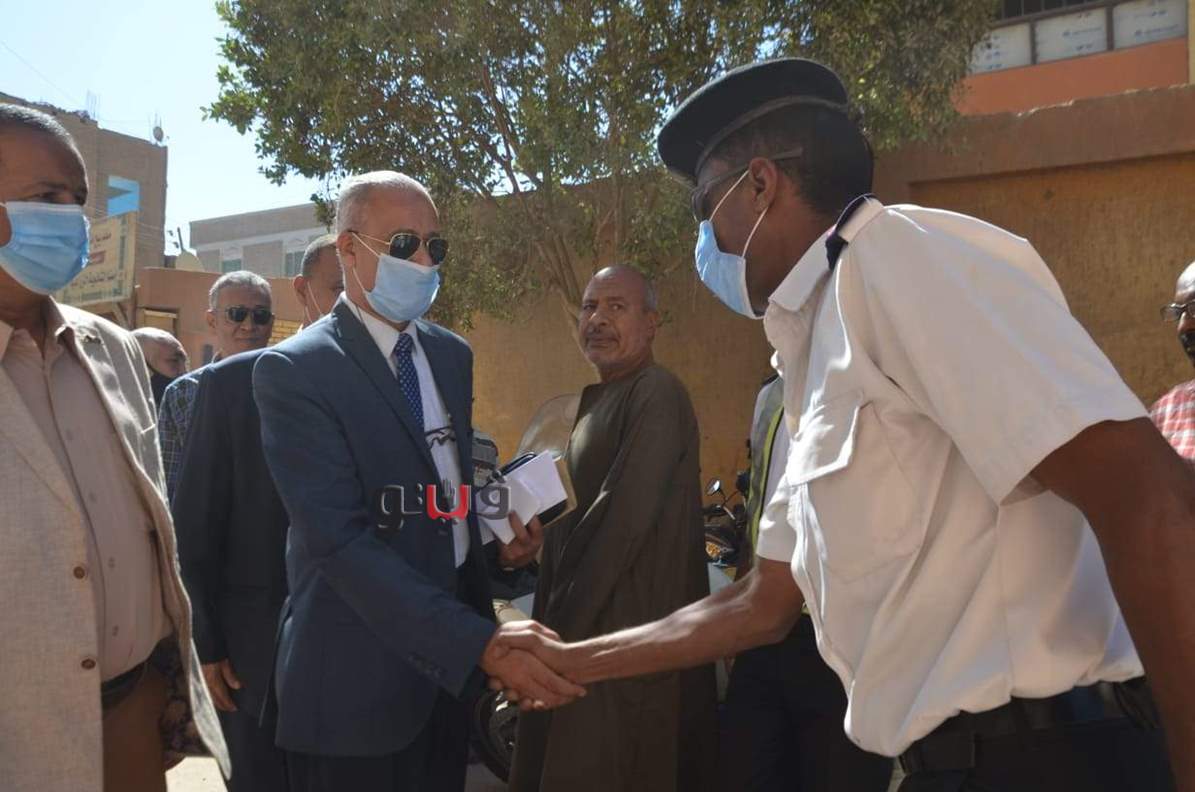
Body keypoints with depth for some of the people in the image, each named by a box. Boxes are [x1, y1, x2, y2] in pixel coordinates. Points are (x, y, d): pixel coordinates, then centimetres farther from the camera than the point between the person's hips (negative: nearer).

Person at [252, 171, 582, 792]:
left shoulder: (452, 355, 7)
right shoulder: (294, 371, -15)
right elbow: (341, 540, -23)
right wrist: (482, 643, -29)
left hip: (450, 667, 6)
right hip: (357, 681, -6)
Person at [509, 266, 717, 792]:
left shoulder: (657, 395, -16)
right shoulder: (599, 398, 14)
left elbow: (627, 518, -23)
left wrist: (565, 623, -17)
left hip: (626, 627, -9)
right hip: (585, 616, 9)